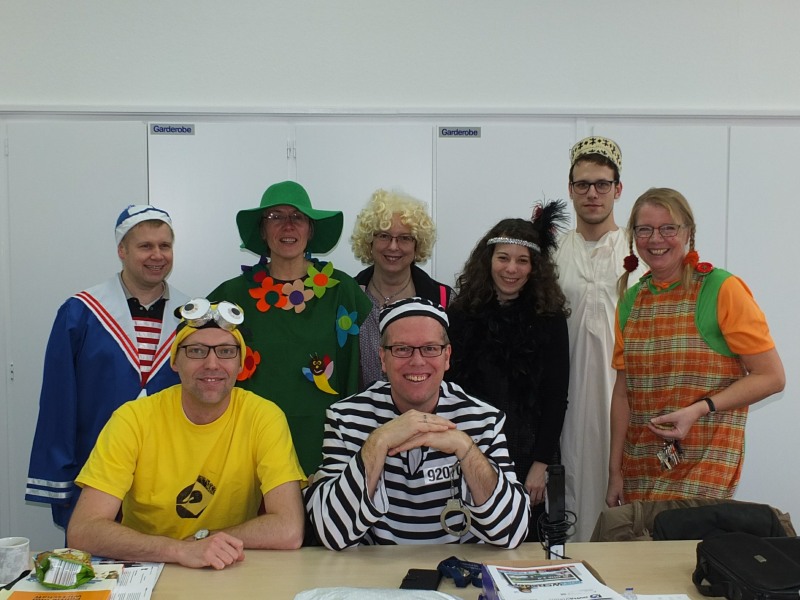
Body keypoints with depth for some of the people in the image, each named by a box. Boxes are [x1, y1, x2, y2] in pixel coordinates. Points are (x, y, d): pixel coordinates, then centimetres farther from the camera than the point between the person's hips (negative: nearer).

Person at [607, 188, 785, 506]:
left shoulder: (722, 289, -8)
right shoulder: (631, 300, 7)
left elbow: (772, 377, -8)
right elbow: (623, 391, 10)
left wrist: (699, 409, -18)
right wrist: (615, 471, 9)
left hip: (705, 466, -4)